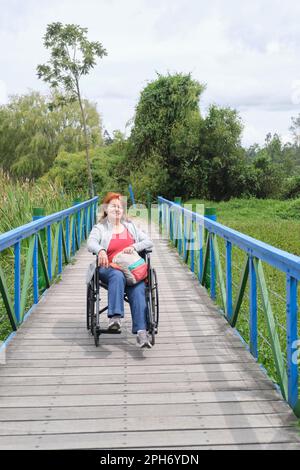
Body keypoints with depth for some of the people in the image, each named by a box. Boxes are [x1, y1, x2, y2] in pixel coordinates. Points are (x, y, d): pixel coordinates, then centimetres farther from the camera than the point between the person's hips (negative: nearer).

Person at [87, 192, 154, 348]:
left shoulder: (131, 226, 23)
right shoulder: (100, 228, 13)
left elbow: (148, 242, 14)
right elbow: (91, 243, -7)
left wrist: (134, 247, -8)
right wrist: (101, 250, -31)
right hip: (109, 269, -2)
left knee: (138, 290, -29)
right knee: (118, 276, -39)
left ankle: (141, 332, -41)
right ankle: (115, 316, -50)